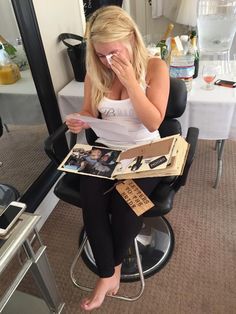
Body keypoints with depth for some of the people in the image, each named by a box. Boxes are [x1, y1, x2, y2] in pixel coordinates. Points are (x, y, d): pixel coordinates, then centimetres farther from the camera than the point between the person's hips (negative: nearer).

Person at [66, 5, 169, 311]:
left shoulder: (155, 67, -8)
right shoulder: (95, 72, 1)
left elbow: (153, 122, -15)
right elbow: (90, 113, 11)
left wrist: (130, 81, -22)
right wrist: (81, 122, -14)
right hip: (106, 149, 3)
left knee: (124, 205, -25)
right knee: (91, 203, -24)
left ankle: (114, 262, 11)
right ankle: (108, 274, -2)